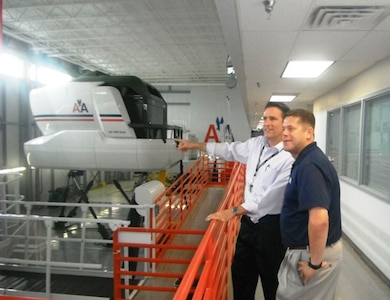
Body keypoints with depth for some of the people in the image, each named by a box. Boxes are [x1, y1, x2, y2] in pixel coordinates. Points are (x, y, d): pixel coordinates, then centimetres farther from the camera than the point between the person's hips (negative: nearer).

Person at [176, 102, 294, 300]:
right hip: (249, 222, 7)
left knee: (271, 281, 14)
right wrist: (195, 145, 23)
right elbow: (229, 150, 19)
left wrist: (233, 212, -25)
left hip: (270, 226, -7)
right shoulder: (256, 144, 2)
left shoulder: (289, 158, -21)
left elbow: (270, 197, -25)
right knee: (240, 274, 21)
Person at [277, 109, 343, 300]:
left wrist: (315, 263, -24)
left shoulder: (309, 166, -25)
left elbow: (319, 220, -34)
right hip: (305, 250, 9)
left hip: (312, 254, -9)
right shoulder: (306, 161, 7)